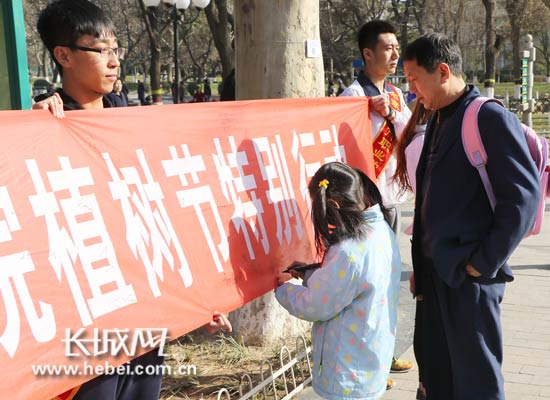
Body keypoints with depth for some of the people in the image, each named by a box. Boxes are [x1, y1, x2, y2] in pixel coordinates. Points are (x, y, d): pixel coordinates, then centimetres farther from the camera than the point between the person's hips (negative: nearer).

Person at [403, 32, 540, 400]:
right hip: (436, 272, 8)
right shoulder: (439, 120, 14)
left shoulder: (491, 118, -12)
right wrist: (422, 263, 16)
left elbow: (524, 195, -17)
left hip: (470, 274, -8)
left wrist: (486, 262, -15)